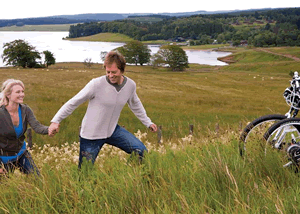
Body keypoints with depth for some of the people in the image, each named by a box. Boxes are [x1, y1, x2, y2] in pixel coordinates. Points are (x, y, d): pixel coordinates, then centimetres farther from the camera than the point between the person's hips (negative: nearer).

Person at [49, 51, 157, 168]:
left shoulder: (130, 85, -6)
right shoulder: (96, 84, -21)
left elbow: (136, 105, 15)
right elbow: (73, 102, -15)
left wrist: (148, 123, 21)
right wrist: (55, 121, -19)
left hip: (112, 130, 5)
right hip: (91, 135, -5)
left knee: (141, 151, -2)